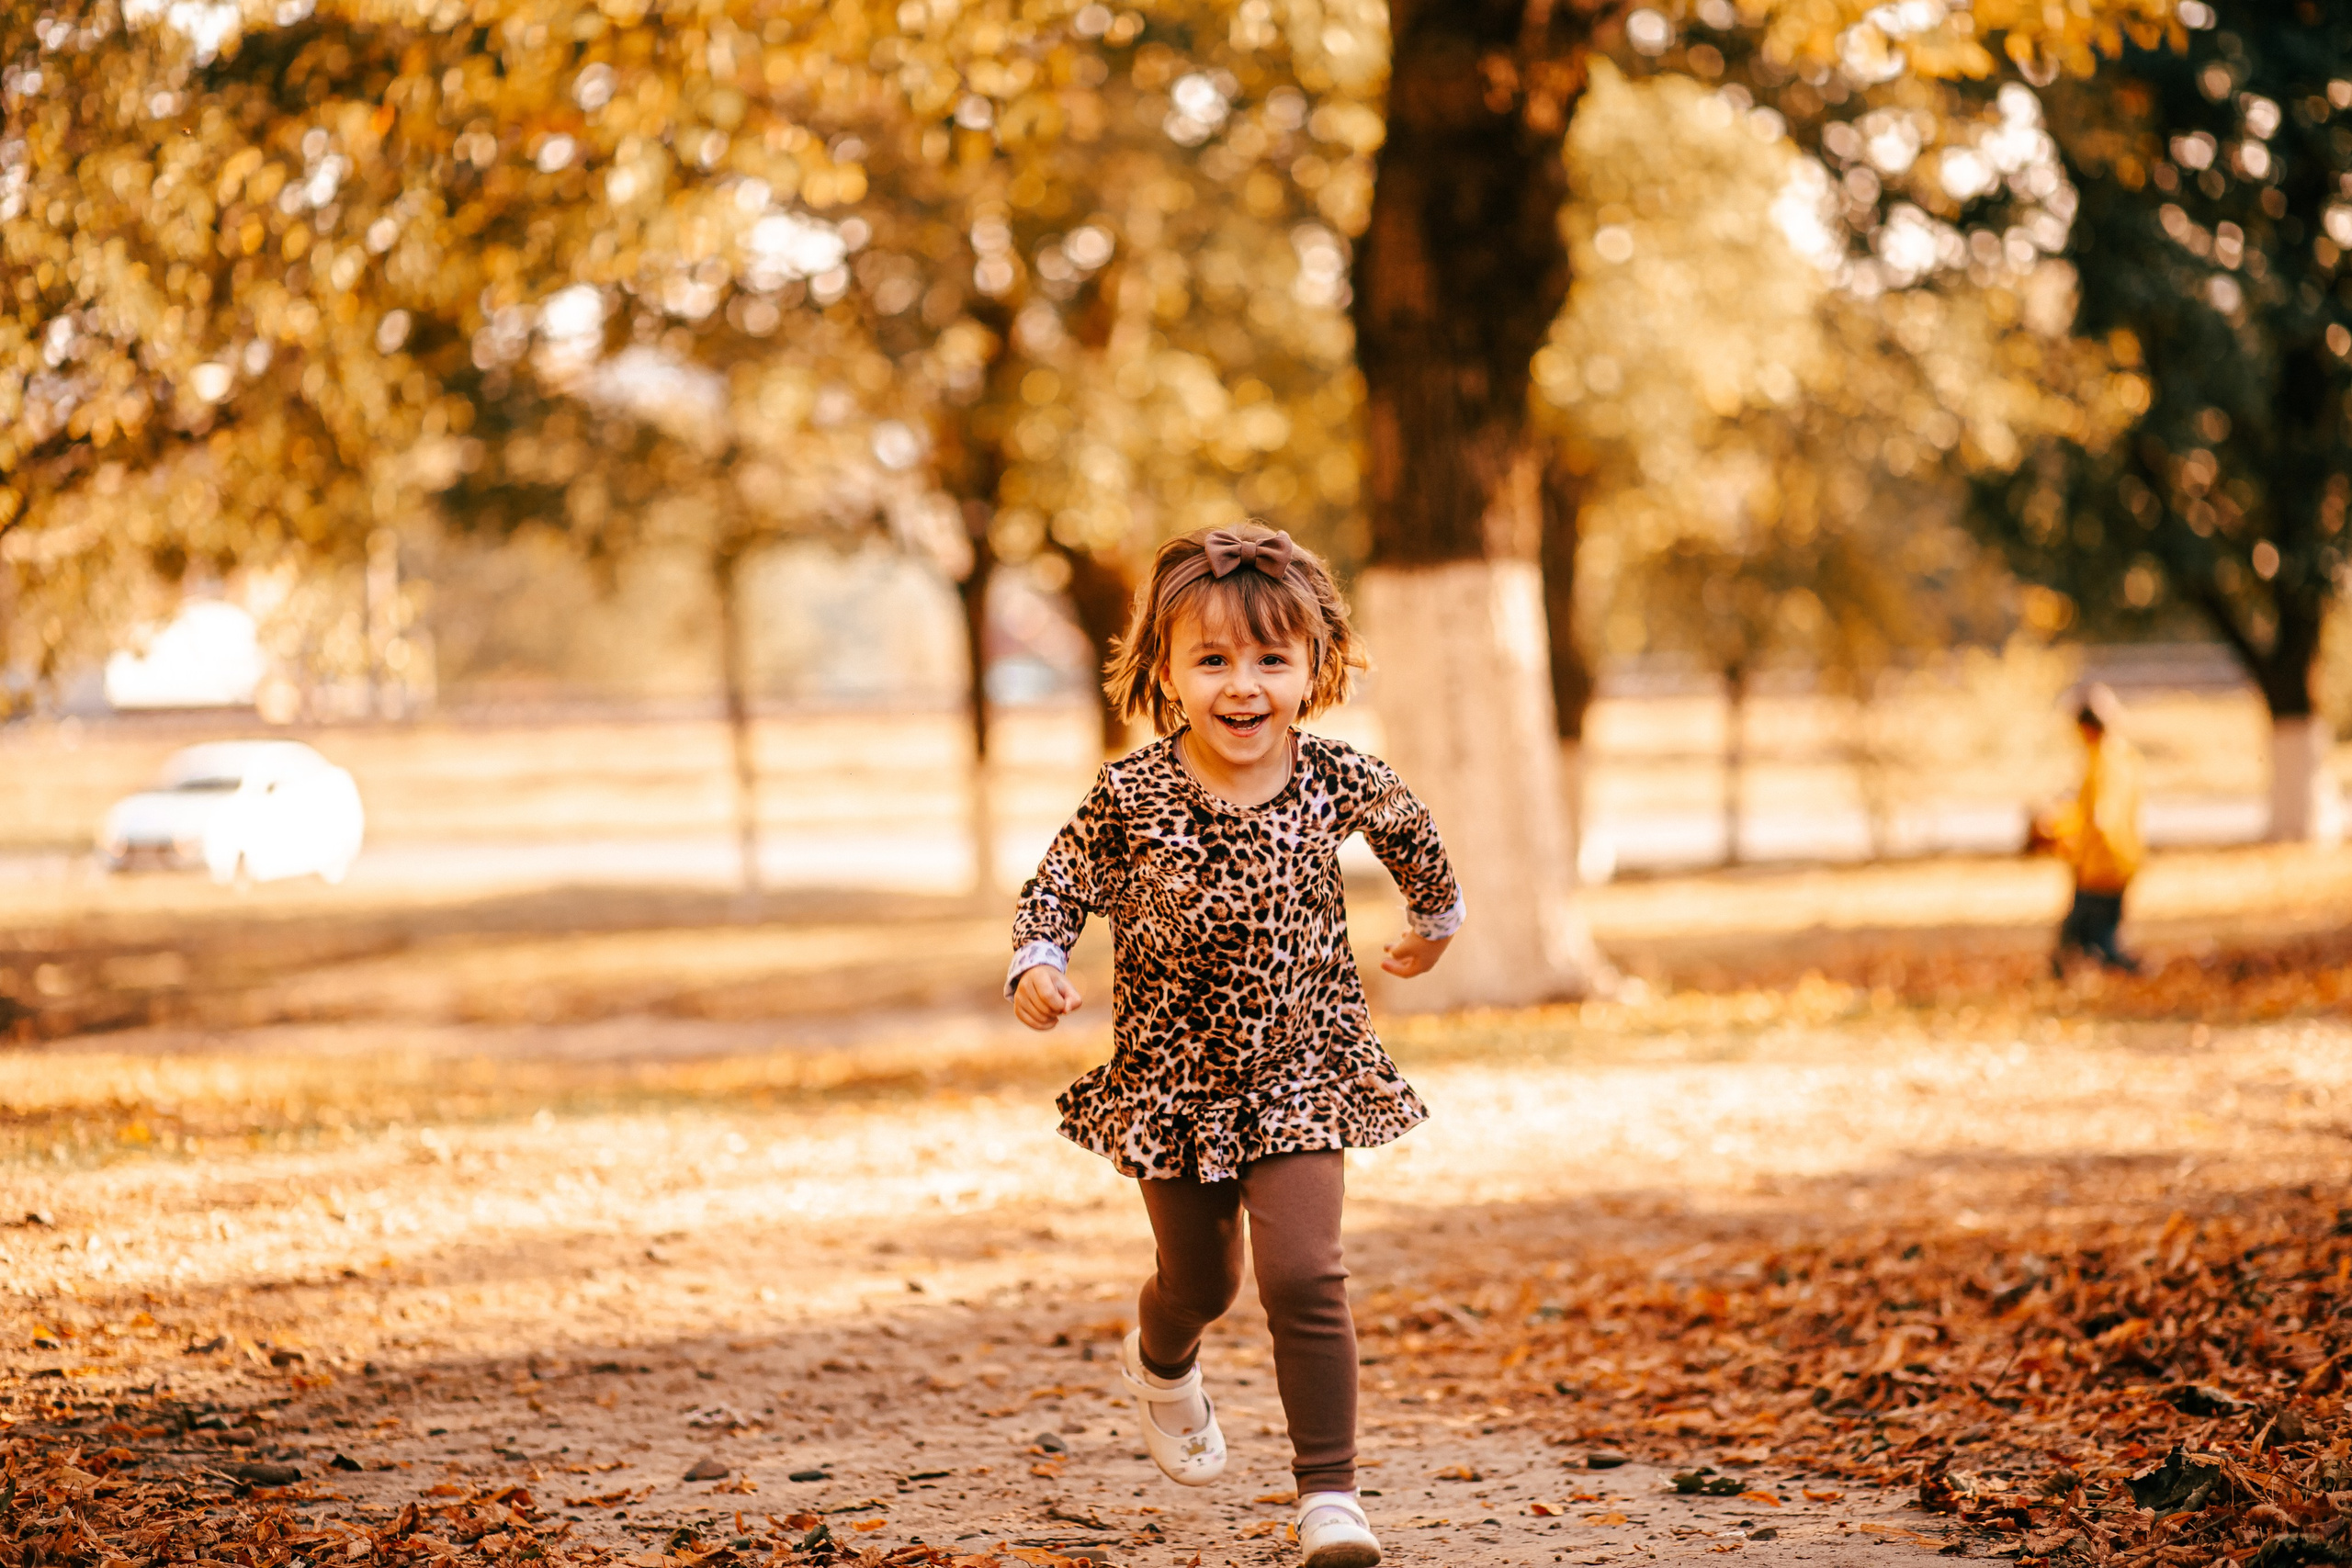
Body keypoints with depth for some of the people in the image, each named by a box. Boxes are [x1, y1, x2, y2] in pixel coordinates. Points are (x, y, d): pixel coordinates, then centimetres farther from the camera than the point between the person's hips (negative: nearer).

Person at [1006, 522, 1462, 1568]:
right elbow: (1058, 886, -2)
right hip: (1170, 1082, 1)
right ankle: (1162, 1365, 54)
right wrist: (1036, 966, -22)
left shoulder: (1338, 782, -12)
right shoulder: (1129, 798, -17)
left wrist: (1435, 916, 28)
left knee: (1303, 1277, -15)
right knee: (1198, 1281, 18)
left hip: (1299, 1076, 0)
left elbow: (1407, 828, 11)